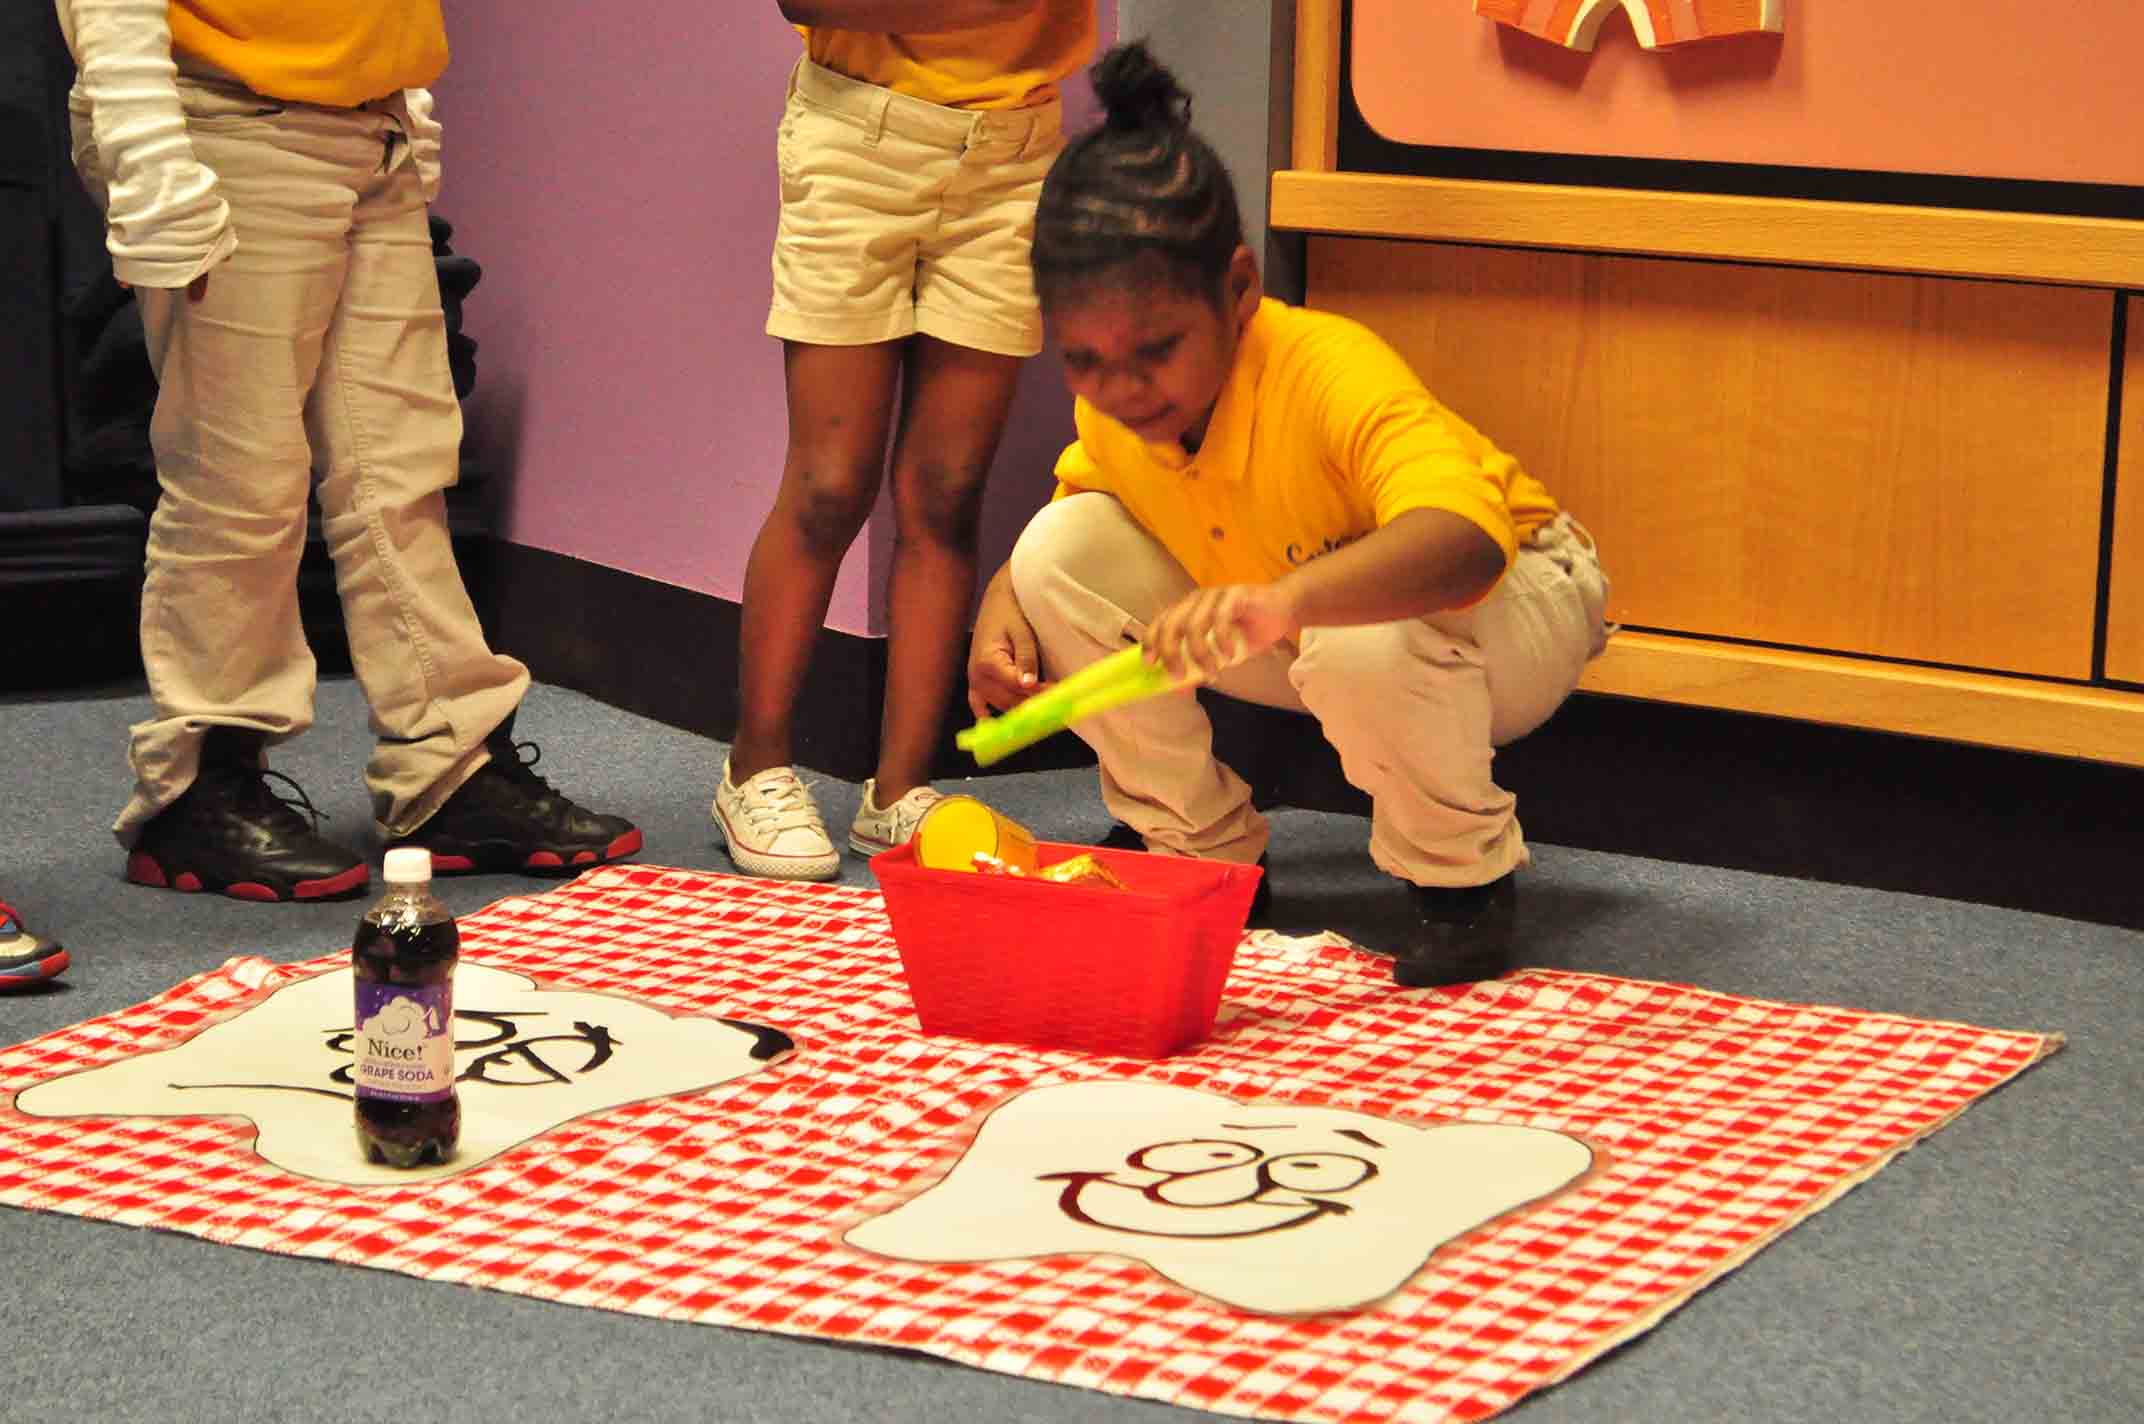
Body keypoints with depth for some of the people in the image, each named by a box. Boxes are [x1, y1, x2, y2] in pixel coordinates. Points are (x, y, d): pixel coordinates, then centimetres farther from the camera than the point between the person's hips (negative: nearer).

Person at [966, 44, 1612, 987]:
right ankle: (1205, 855, 2)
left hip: (1511, 601, -7)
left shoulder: (1330, 372, -38)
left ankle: (1463, 881, -12)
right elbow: (1072, 497, 7)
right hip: (1299, 616, 7)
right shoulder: (1111, 412, -16)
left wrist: (1287, 600, -72)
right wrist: (1003, 607, -16)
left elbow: (1465, 538, -55)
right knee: (1060, 551, -12)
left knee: (1369, 641, -43)